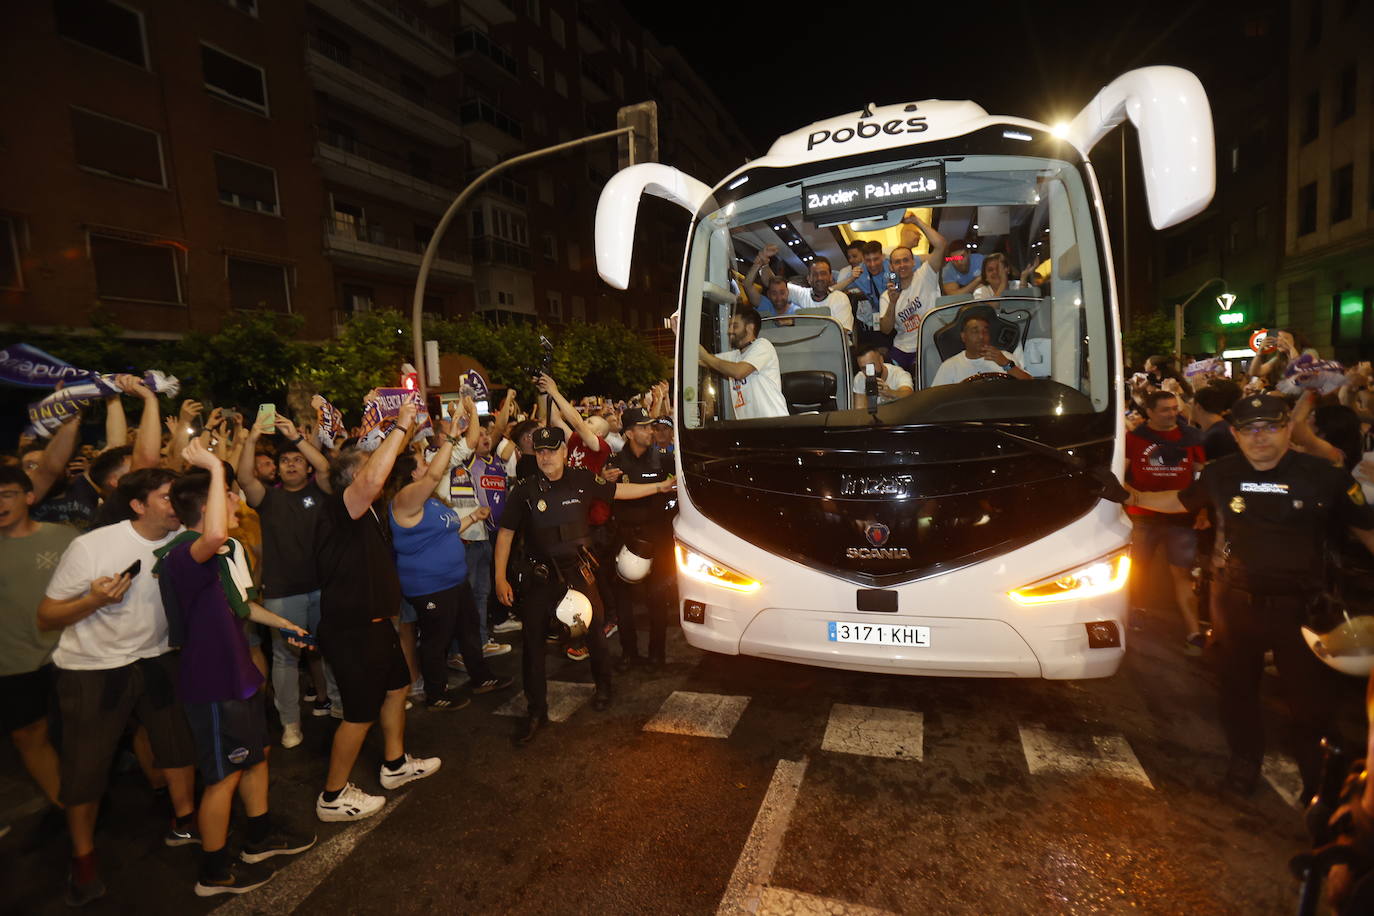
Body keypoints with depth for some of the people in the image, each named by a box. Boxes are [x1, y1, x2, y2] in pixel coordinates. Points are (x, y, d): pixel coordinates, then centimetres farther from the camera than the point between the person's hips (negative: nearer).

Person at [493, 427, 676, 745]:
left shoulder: (582, 480, -5)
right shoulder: (525, 490, -9)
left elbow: (619, 491, 7)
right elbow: (505, 533, -5)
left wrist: (659, 487, 6)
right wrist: (500, 578, -8)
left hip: (577, 569, 1)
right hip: (540, 575, -1)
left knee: (594, 628, 11)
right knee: (532, 639, 1)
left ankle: (603, 685, 39)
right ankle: (536, 711, 17)